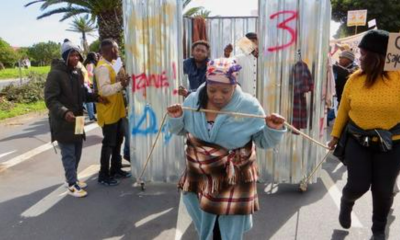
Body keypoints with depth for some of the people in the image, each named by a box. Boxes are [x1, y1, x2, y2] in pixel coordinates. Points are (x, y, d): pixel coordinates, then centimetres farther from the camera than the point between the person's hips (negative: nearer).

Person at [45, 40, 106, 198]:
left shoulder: (78, 72, 9)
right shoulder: (55, 74, -16)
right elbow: (50, 99, -20)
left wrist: (96, 98, 0)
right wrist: (64, 112, -35)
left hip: (77, 119, 8)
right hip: (63, 122, -8)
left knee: (77, 152, 17)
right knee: (68, 154, 1)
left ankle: (73, 179, 34)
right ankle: (72, 185, 14)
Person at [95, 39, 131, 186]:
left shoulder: (108, 65, 13)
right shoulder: (103, 67, -19)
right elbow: (104, 90, -29)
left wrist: (121, 83, 8)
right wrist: (121, 84, -37)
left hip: (116, 111, 10)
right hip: (108, 113, -10)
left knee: (117, 141, 17)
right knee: (108, 143, -1)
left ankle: (116, 169, 30)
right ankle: (103, 176, 11)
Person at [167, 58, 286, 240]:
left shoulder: (249, 106, -18)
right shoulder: (193, 100, -9)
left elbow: (263, 141, -9)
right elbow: (181, 130, 5)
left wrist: (273, 129, -28)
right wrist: (176, 118, -15)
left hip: (234, 181, -3)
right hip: (199, 175, 3)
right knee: (204, 225, 26)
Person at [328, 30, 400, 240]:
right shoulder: (354, 79, -6)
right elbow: (343, 109, 6)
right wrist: (335, 135, 11)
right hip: (357, 141, 1)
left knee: (383, 190, 10)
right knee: (358, 185, -5)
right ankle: (346, 203, 34)